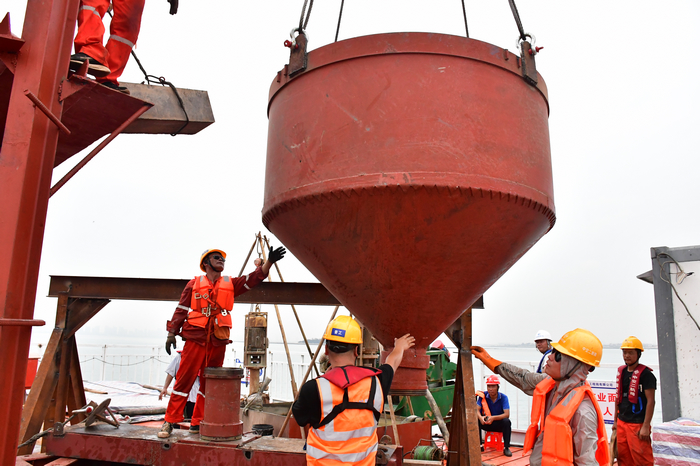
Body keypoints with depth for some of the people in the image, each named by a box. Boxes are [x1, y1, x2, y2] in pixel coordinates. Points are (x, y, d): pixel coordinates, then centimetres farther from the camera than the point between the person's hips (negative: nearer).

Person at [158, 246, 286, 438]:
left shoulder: (230, 284, 14)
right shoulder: (194, 283, 8)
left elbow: (255, 278, 4)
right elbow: (181, 309, 6)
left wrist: (269, 261, -9)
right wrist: (172, 333, -1)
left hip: (218, 341, 3)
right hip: (196, 338, -3)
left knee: (209, 383, 8)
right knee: (184, 379, -4)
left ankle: (198, 422, 18)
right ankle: (170, 421, 4)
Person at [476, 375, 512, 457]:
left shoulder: (503, 397, -12)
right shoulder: (483, 396, -7)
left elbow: (507, 414, -22)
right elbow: (477, 410, -12)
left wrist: (493, 418, -38)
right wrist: (480, 417, -36)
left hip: (499, 424, -2)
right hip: (486, 424, 2)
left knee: (506, 421, -33)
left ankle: (506, 448, -20)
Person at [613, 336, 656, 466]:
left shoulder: (645, 374, -10)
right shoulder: (621, 372, 11)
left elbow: (651, 401, -13)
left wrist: (646, 426, -17)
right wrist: (615, 421, 17)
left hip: (638, 424, -7)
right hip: (622, 422, 7)